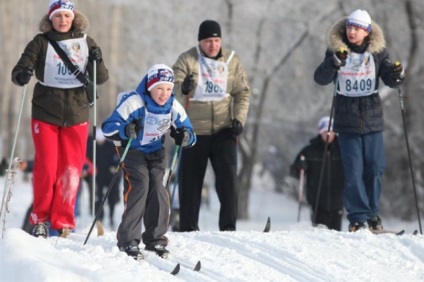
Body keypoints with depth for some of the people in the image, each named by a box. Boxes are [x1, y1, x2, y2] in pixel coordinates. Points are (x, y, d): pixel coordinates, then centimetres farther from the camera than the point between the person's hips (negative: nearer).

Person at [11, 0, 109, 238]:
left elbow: (101, 78, 4)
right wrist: (22, 75, -28)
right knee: (46, 168, -4)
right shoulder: (41, 42, 2)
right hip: (45, 114, -1)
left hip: (77, 115, 1)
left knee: (71, 171, 0)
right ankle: (40, 219, 11)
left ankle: (63, 222, 8)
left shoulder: (86, 43, 6)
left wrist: (97, 62, -17)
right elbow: (20, 70, -4)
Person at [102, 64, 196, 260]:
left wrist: (184, 137, -26)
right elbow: (108, 127, -24)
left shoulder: (174, 107, -11)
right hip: (132, 149, -5)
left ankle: (155, 239, 5)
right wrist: (126, 130, -46)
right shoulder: (134, 102, -25)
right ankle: (128, 240, -15)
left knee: (158, 189, -8)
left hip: (156, 151, 5)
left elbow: (188, 131, 0)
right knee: (139, 185, -20)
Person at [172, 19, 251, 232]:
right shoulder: (187, 60, -3)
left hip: (223, 129, 1)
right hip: (194, 130, -1)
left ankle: (228, 226, -1)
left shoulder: (232, 61, 5)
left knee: (228, 178, -6)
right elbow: (173, 90, -13)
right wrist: (183, 88, -37)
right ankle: (188, 228, 11)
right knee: (190, 180, 3)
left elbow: (242, 92, 8)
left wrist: (239, 119, -6)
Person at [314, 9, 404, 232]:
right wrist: (333, 63, -30)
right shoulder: (336, 51, -2)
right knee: (353, 171, -5)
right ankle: (357, 217, -1)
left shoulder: (377, 51, 1)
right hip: (347, 120, -1)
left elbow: (390, 80, 1)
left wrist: (397, 75, -23)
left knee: (375, 169, 3)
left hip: (372, 119, 1)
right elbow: (321, 79, -11)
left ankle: (373, 215, 16)